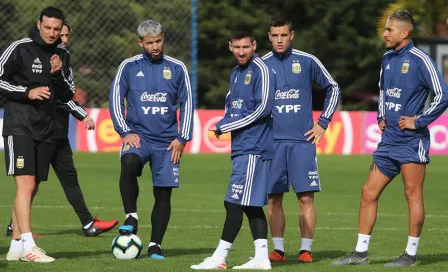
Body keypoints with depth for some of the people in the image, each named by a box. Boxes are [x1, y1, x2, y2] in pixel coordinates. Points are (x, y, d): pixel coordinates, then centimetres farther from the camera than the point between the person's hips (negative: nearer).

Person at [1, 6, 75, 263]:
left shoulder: (63, 56, 11)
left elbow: (68, 95, 12)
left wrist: (58, 75, -6)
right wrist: (28, 92, -15)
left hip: (45, 131, 6)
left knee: (31, 189, 8)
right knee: (26, 184, -17)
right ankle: (28, 246, -23)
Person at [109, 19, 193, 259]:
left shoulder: (177, 68, 6)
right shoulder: (129, 67, 4)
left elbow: (186, 104, 9)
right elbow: (115, 100, 5)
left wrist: (182, 138, 0)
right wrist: (125, 132, -6)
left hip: (167, 141, 1)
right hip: (138, 136, -1)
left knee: (163, 193, 0)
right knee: (129, 164, -33)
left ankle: (155, 246, 11)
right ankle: (131, 218, -19)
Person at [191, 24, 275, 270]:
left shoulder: (261, 70, -10)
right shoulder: (236, 72, 17)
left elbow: (263, 108, -18)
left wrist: (225, 127, -12)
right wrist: (223, 124, 3)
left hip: (253, 148, -9)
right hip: (241, 147, 9)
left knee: (235, 202, -8)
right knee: (252, 205, 8)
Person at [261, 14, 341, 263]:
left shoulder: (307, 62, 2)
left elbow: (333, 89, 12)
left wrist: (323, 122, 7)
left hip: (302, 140, -1)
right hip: (272, 141, 2)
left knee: (306, 197, -6)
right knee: (274, 198, 1)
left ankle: (306, 250, 1)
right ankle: (278, 249, 10)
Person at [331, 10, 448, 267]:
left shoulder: (419, 60, -12)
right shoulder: (388, 58, 12)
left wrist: (419, 121, -14)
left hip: (411, 140, -8)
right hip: (389, 139, 8)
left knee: (413, 195, -2)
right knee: (369, 193, 7)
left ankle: (411, 254, 5)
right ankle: (361, 253, 12)